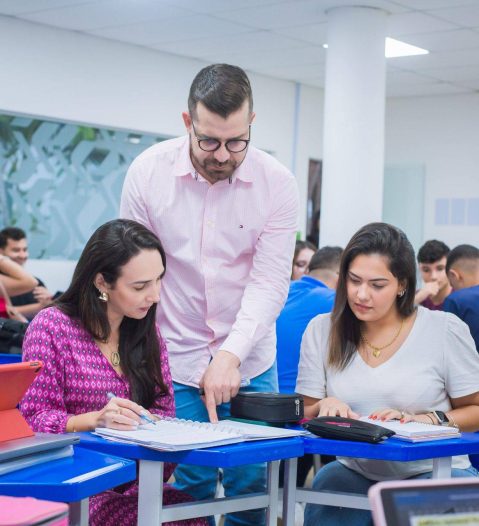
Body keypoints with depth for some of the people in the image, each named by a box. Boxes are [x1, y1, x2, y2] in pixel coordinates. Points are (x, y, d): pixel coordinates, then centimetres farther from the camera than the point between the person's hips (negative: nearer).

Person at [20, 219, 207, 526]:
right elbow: (34, 419, -6)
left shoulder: (147, 333, 12)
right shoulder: (52, 326, -4)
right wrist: (95, 419, -24)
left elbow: (165, 412, 12)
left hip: (134, 484, 5)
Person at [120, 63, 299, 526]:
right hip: (173, 363, -1)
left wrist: (231, 355, -24)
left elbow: (269, 283, -11)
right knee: (189, 487, 1)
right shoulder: (148, 171, -8)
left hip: (250, 365, 1)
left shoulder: (277, 183, -9)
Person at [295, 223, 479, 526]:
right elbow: (302, 416, 6)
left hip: (434, 473, -2)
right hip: (356, 473, 3)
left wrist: (427, 420, -16)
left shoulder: (445, 330, -6)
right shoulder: (322, 330, 2)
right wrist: (323, 407, -16)